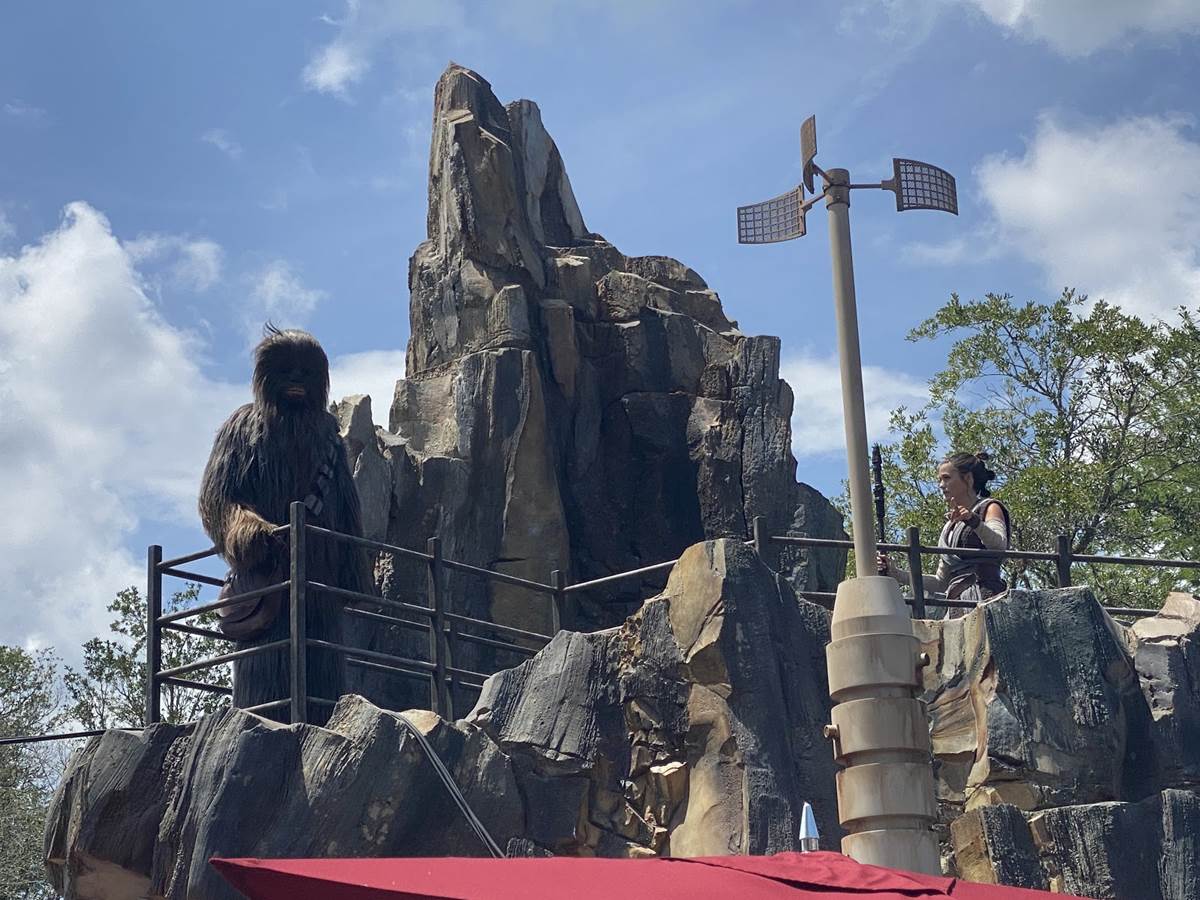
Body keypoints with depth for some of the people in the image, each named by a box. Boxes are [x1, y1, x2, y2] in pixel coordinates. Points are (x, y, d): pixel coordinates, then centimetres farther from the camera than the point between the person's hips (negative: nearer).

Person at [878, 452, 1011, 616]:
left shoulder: (990, 508, 9)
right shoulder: (950, 526, 28)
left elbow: (999, 545, -14)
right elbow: (941, 583, 26)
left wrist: (974, 521, -32)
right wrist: (894, 572, 18)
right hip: (956, 606, 6)